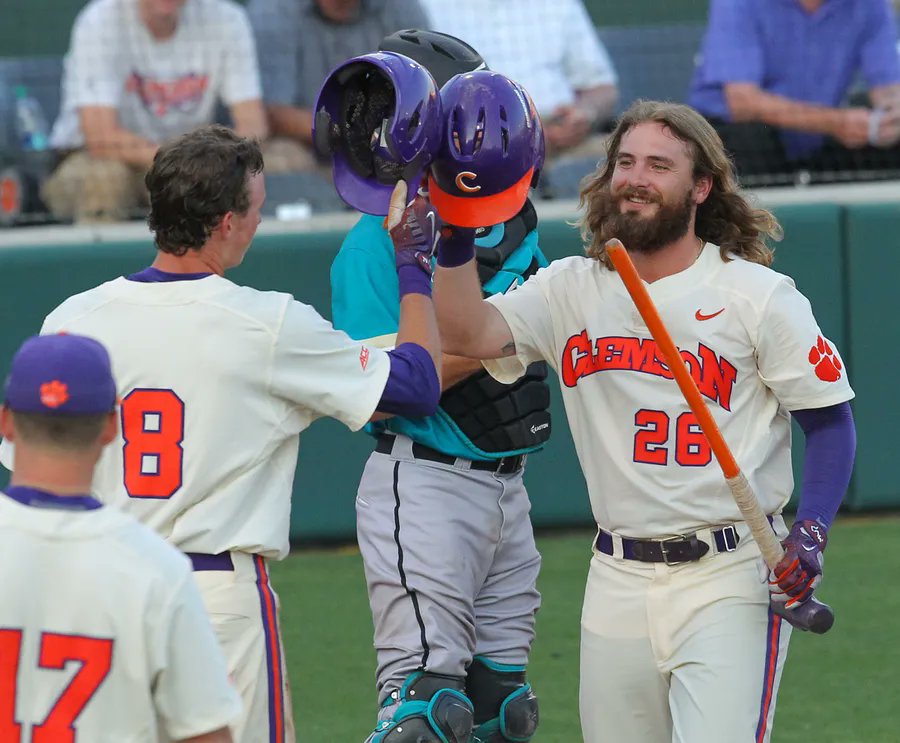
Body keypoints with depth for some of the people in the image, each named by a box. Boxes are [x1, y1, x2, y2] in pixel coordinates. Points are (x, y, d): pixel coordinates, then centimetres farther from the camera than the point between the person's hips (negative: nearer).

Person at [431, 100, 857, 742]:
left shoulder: (760, 295, -3)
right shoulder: (571, 290, 8)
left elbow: (830, 421, 0)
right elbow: (469, 333, -6)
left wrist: (810, 534, -14)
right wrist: (456, 236, -20)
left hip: (730, 575, -4)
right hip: (618, 580, 5)